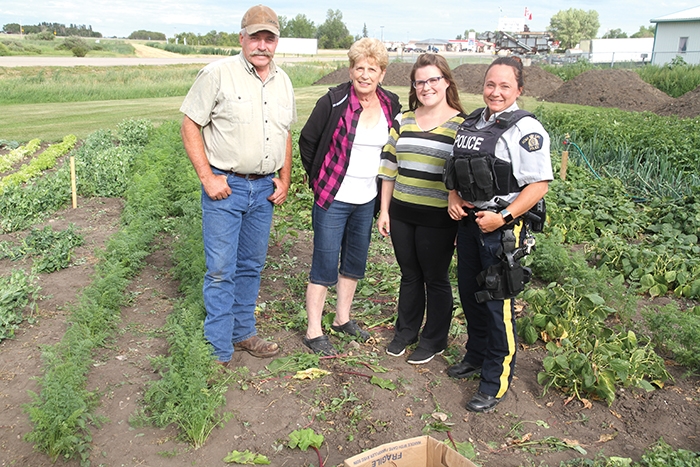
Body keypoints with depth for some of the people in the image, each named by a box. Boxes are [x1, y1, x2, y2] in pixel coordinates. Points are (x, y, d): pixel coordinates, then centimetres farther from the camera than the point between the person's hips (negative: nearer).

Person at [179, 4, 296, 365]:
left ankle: (243, 332, 31)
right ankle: (218, 352, 10)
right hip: (225, 186, -5)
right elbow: (190, 126, -7)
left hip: (264, 189, 6)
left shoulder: (283, 82, 11)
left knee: (251, 265, 15)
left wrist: (284, 180, 10)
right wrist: (207, 177, -13)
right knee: (221, 270, -2)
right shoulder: (217, 74, -8)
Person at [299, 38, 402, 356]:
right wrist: (319, 180, 1)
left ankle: (343, 318, 36)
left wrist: (376, 182, 11)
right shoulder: (334, 102, -12)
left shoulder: (391, 105, 2)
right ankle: (313, 332, 13)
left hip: (367, 200, 5)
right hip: (333, 199, -5)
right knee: (325, 266, 1)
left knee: (355, 263, 17)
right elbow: (307, 141, -3)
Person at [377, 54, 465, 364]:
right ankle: (405, 331, 36)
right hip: (401, 213, 4)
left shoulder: (462, 125, -6)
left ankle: (434, 340, 28)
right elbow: (389, 167, 10)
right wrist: (384, 210, 8)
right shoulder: (403, 121, 7)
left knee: (435, 279, 10)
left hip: (438, 219, -4)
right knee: (409, 275, 18)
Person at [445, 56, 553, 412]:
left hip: (502, 228, -7)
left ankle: (495, 383, 16)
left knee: (497, 303, 0)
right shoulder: (471, 123, 10)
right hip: (468, 221, 8)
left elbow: (539, 184, -16)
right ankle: (476, 356, 41)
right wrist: (453, 197, 2)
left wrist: (502, 217, -22)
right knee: (469, 293, 19)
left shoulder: (525, 129, -13)